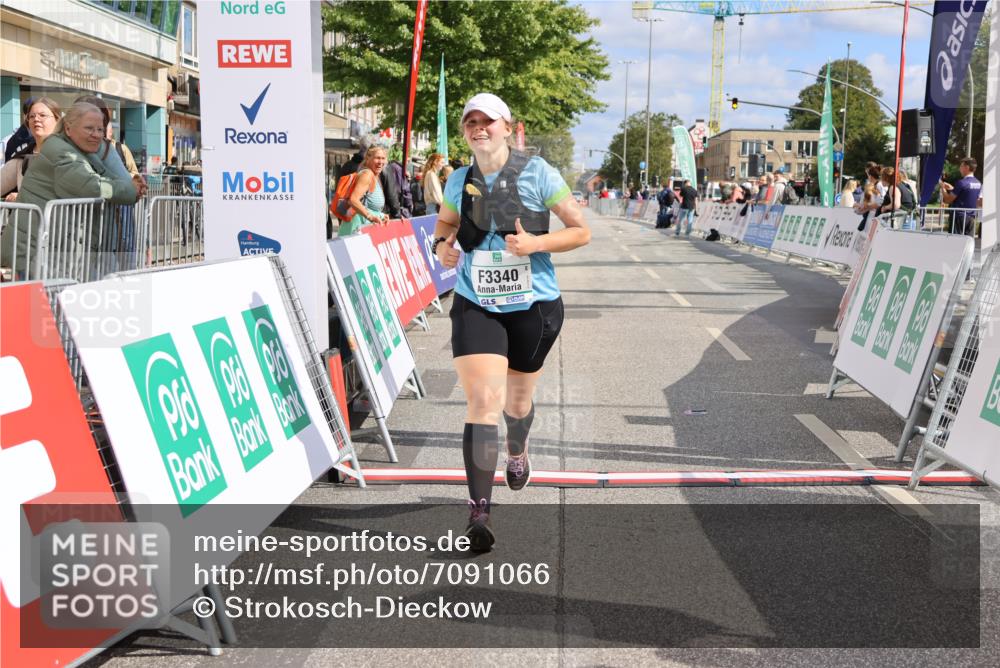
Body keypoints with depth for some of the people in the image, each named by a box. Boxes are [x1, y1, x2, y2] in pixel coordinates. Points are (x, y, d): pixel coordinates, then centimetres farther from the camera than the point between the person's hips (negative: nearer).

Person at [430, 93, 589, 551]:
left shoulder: (537, 173, -8)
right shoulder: (460, 182, 2)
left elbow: (581, 231, -6)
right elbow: (445, 221, 23)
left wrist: (535, 243, -22)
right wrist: (441, 246, 0)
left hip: (533, 306, -1)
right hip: (475, 306, 1)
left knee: (517, 399, 18)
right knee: (482, 402, -16)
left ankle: (518, 451, 55)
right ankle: (478, 514, -15)